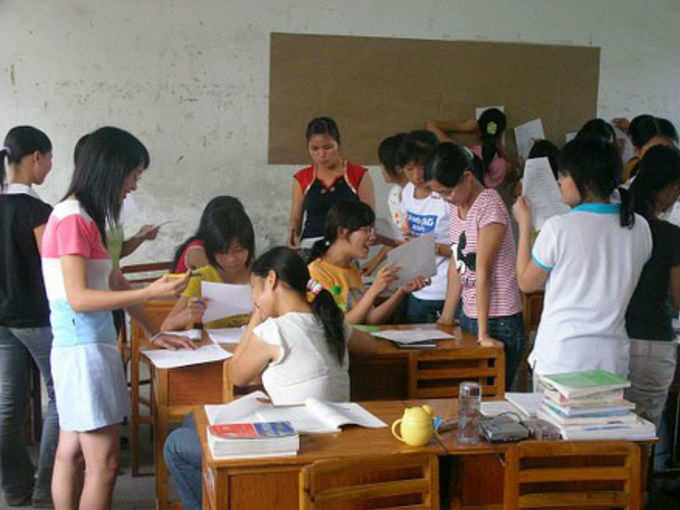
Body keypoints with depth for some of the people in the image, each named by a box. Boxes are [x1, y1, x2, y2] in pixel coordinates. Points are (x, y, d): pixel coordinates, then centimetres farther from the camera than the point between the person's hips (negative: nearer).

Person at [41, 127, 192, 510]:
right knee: (104, 462, -5)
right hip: (83, 349, -10)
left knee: (72, 452, 13)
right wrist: (150, 293, -26)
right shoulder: (73, 219, -16)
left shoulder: (84, 217, 13)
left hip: (86, 346, 10)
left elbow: (104, 288, 16)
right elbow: (78, 298, -21)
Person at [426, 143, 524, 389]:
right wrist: (446, 317, 10)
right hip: (469, 316, 7)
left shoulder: (490, 207, -16)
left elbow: (483, 271, -18)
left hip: (498, 322, -7)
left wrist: (483, 333, -18)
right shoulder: (456, 207, 8)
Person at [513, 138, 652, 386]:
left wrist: (524, 224, 8)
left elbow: (527, 283, 0)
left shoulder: (559, 228, -14)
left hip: (560, 360, -4)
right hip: (612, 360, 4)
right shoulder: (639, 228, 0)